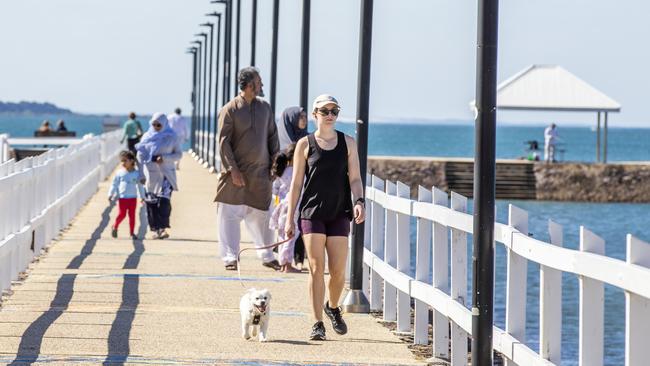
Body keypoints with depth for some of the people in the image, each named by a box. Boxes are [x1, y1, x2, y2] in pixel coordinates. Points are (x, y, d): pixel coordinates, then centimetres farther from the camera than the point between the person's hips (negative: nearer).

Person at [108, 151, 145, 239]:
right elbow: (114, 184, 7)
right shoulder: (120, 173, 1)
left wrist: (142, 197, 14)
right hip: (122, 198, -1)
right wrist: (111, 195, 1)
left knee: (132, 215, 2)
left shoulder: (136, 174, 3)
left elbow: (140, 186, 12)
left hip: (133, 198, 1)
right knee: (122, 214, -6)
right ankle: (115, 227, 18)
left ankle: (132, 233, 9)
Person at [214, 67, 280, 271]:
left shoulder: (265, 108, 10)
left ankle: (267, 256, 20)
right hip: (236, 173, -4)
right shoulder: (230, 110, -7)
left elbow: (272, 137, 16)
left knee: (261, 215, 10)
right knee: (230, 215, -3)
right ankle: (230, 257, 2)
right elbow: (224, 142, -9)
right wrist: (233, 170, -15)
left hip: (260, 172, 4)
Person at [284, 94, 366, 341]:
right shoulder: (305, 144, 3)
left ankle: (332, 308, 28)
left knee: (338, 270, -1)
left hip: (339, 213, 2)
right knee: (316, 268, -7)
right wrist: (289, 219, 1)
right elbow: (296, 183, 4)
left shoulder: (347, 142, 8)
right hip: (312, 212, -1)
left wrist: (359, 202, -13)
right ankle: (317, 323, -2)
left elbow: (354, 178, 6)